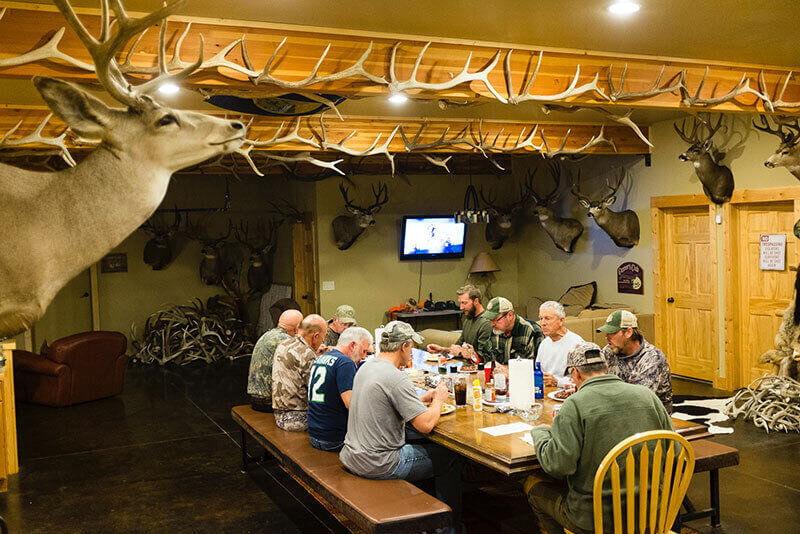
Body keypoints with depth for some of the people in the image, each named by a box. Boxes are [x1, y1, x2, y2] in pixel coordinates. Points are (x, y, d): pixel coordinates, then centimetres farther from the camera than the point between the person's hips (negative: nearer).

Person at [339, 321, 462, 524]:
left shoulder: (366, 367, 5)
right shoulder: (396, 378, -23)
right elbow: (426, 425, -22)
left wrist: (423, 398, 15)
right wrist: (438, 399, -4)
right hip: (377, 465, -9)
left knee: (424, 446, 26)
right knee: (449, 458, 7)